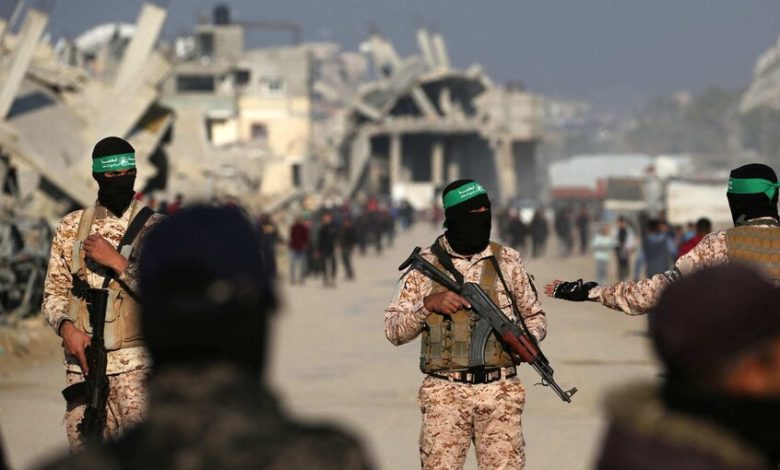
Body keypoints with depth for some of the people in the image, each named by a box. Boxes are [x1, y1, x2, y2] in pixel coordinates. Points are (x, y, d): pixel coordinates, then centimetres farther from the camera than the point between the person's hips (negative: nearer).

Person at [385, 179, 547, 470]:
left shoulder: (507, 261, 7)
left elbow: (535, 316, 17)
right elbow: (394, 330, 0)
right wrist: (428, 304, -17)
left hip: (499, 392, 1)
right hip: (446, 394, -1)